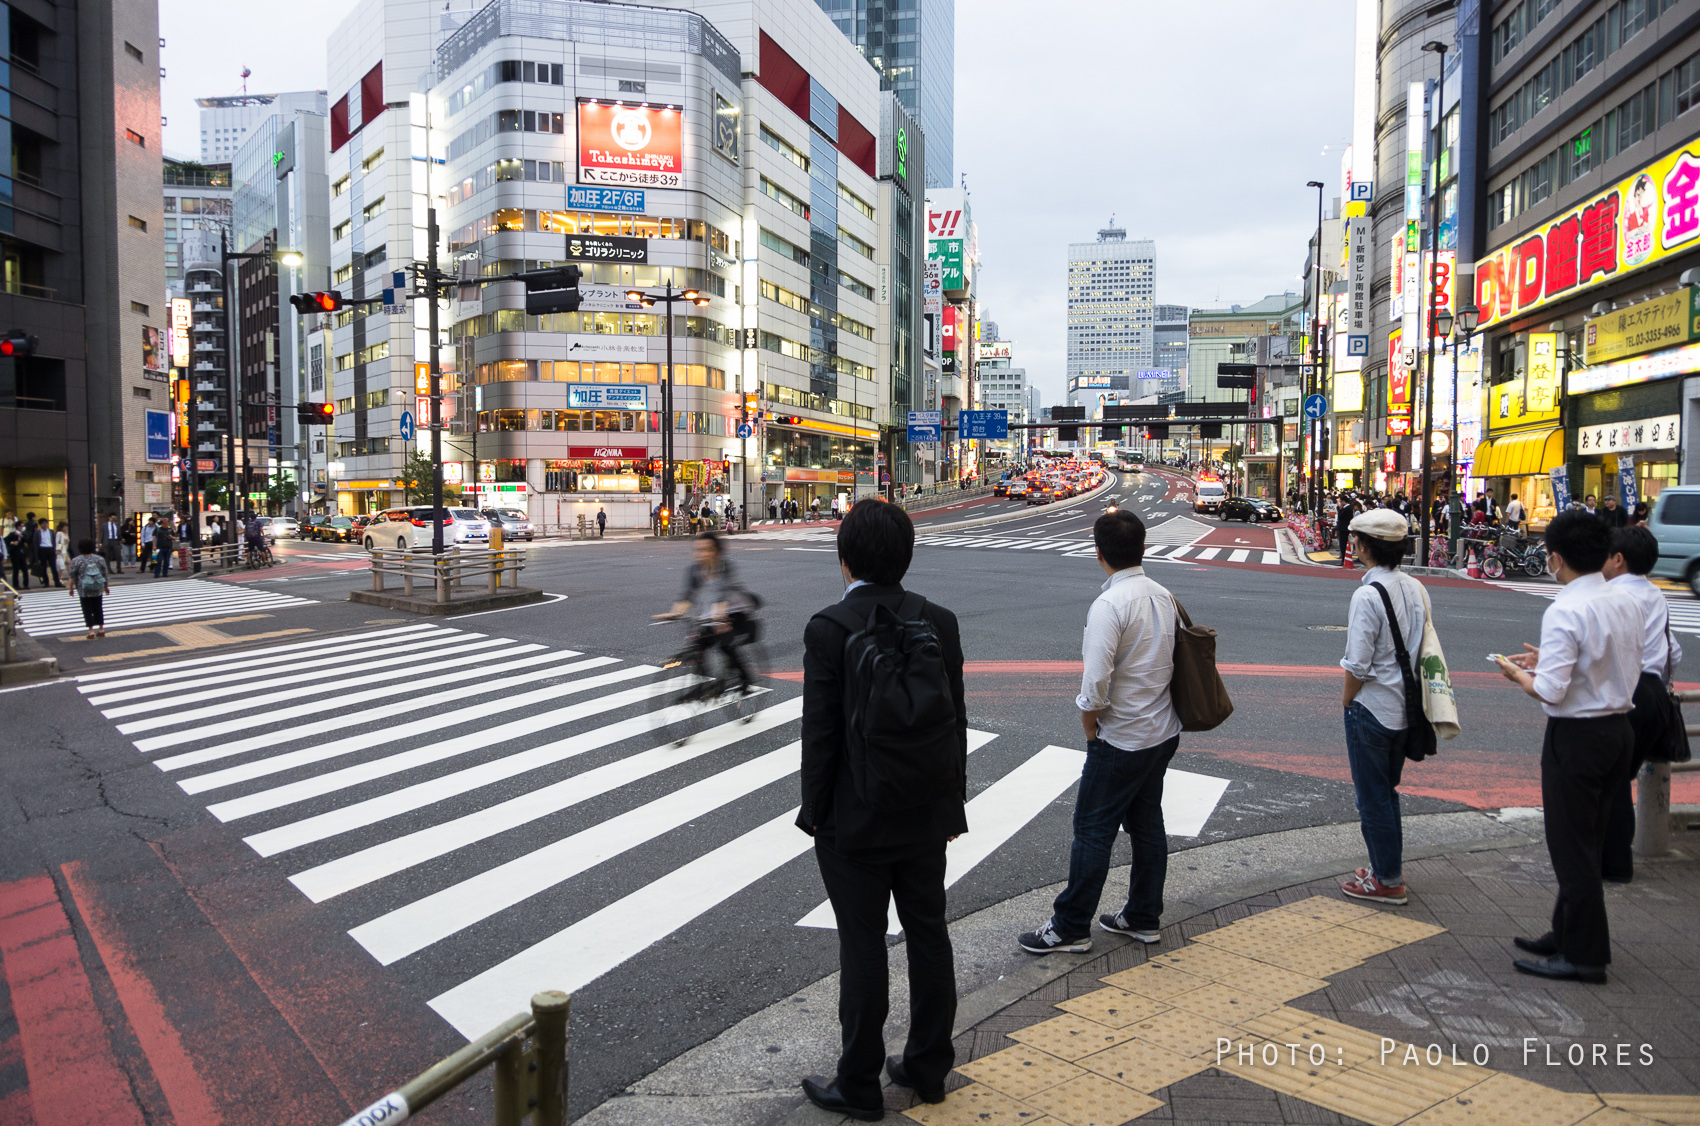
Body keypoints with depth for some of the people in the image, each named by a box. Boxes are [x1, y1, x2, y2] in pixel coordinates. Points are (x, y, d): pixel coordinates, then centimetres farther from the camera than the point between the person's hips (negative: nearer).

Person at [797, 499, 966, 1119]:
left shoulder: (830, 627, -17)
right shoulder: (940, 621, -2)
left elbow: (820, 730, -15)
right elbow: (956, 718, 3)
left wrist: (815, 812, -3)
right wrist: (951, 803, 12)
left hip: (855, 818, -5)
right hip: (926, 813, 5)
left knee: (863, 947, 7)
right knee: (928, 934, 17)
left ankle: (858, 1085, 22)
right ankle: (927, 1067, 32)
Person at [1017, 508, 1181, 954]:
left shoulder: (1109, 605, -22)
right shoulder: (1164, 596, 3)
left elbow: (1095, 683, -27)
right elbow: (1169, 663, 9)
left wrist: (1090, 729, -9)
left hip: (1122, 740, -8)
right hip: (1163, 732, 8)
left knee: (1093, 830, 2)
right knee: (1147, 822, 18)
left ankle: (1070, 928, 12)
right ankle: (1144, 918, 30)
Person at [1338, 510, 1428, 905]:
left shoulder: (1367, 595, -22)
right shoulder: (1416, 589, 2)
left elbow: (1357, 666, -21)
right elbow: (1421, 648, 9)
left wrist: (1346, 700, -5)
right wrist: (1406, 688, 17)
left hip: (1371, 709, -8)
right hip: (1404, 709, 8)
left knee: (1372, 797, 6)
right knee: (1387, 791, 21)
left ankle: (1387, 881, 16)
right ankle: (1389, 868, 32)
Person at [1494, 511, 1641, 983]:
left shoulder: (1565, 612, -21)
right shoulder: (1625, 605, 5)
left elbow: (1551, 690, -25)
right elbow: (1630, 672, 14)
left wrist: (1517, 674, -4)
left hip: (1577, 736, -9)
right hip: (1619, 728, 9)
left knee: (1572, 846, 3)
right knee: (1588, 840, 19)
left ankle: (1584, 956, 12)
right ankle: (1568, 933, 33)